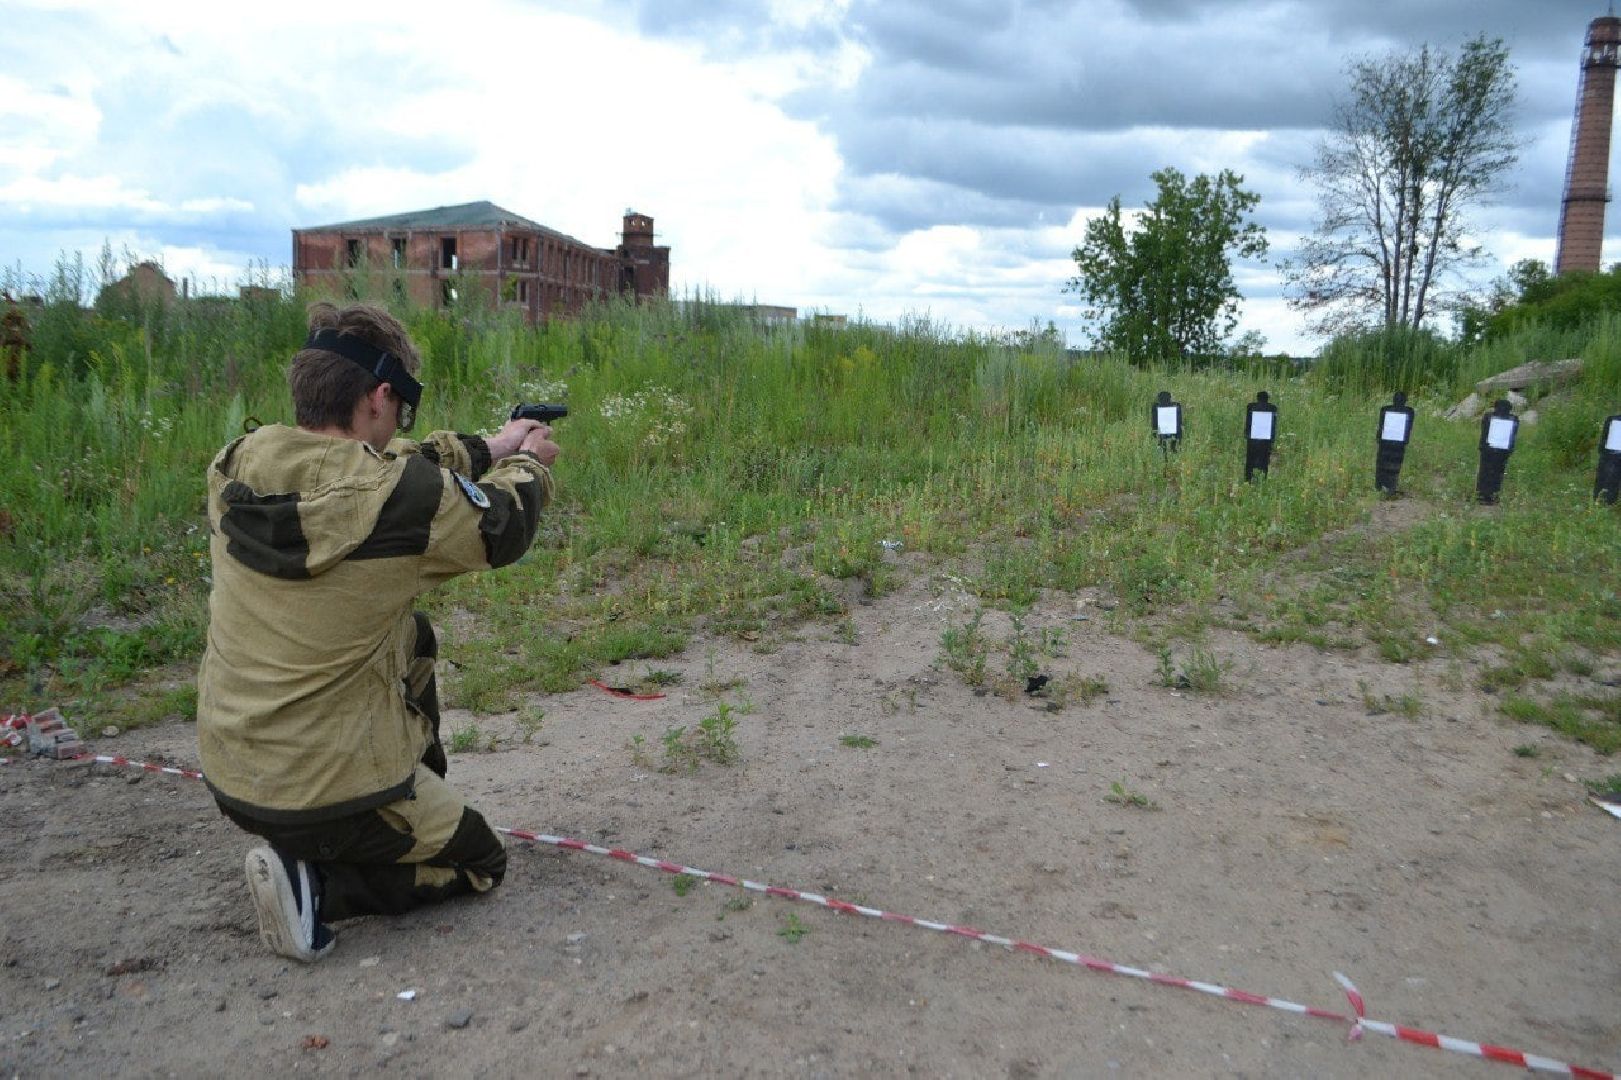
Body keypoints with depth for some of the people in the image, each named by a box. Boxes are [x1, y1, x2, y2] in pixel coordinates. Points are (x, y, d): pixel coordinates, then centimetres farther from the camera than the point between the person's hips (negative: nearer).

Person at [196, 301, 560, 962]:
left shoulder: (238, 467, -8)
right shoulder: (400, 499, -25)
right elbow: (504, 529, -5)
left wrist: (489, 447, 18)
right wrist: (527, 462, 16)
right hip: (328, 792, -7)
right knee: (480, 863, 18)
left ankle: (421, 795, 32)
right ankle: (315, 881, -1)